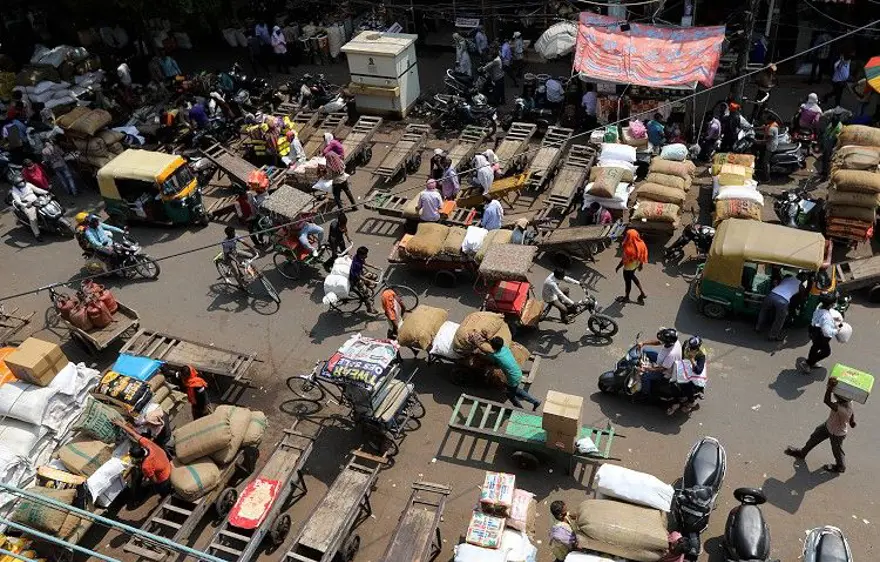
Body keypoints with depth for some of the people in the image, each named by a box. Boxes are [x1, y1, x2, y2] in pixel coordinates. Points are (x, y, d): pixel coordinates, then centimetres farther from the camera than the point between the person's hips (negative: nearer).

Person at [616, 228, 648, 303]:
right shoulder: (640, 244, -17)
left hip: (629, 267, -6)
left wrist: (617, 267, -8)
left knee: (627, 281, 18)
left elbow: (623, 260, -25)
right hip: (636, 264, 7)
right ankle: (642, 292, 39)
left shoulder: (628, 249, -37)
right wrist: (641, 264, 15)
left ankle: (626, 297, 42)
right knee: (632, 276, 33)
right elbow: (642, 255, -2)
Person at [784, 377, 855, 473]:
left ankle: (841, 467, 54)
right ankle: (802, 453, 49)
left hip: (837, 434, -8)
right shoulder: (846, 401, -21)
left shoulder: (843, 409, -47)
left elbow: (827, 401, -56)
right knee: (815, 437, 25)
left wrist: (830, 387, -59)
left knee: (837, 450, 22)